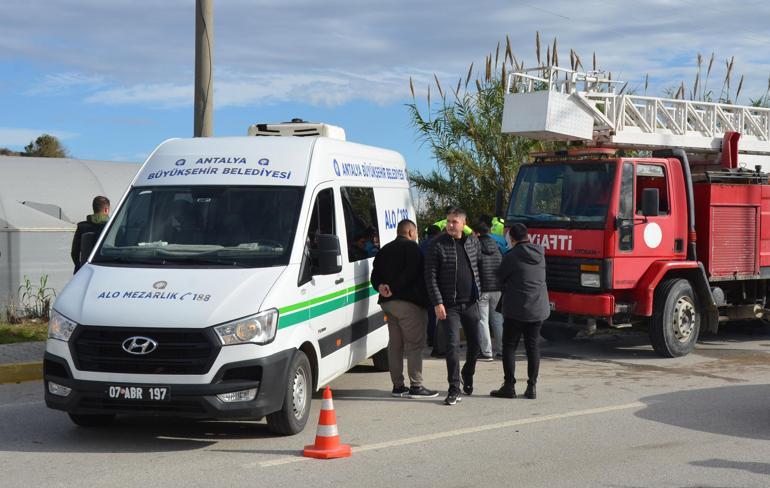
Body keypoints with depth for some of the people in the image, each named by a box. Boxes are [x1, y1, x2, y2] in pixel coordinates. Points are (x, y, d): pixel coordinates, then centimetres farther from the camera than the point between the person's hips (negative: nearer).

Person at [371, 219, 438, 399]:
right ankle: (416, 386, -10)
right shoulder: (411, 247, -6)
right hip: (408, 302, -8)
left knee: (395, 344, 12)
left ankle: (398, 385, 14)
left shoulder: (385, 250, 18)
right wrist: (393, 289, -21)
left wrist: (381, 287, -5)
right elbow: (411, 272, -19)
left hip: (387, 303, 8)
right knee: (415, 344, -6)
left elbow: (375, 274, 13)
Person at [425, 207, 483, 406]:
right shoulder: (438, 245, -7)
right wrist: (437, 302, -15)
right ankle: (454, 389, -6)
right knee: (453, 344, -10)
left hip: (471, 303, 4)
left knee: (475, 343, 12)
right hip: (449, 304, -4)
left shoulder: (473, 241, 6)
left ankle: (468, 375, 38)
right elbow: (430, 276, -9)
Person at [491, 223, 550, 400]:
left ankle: (509, 386, 2)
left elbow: (500, 278, -1)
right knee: (533, 347, 10)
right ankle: (531, 387, 8)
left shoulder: (511, 256, -11)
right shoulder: (539, 254, 4)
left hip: (516, 309, -5)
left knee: (509, 346, 4)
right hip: (538, 309, 5)